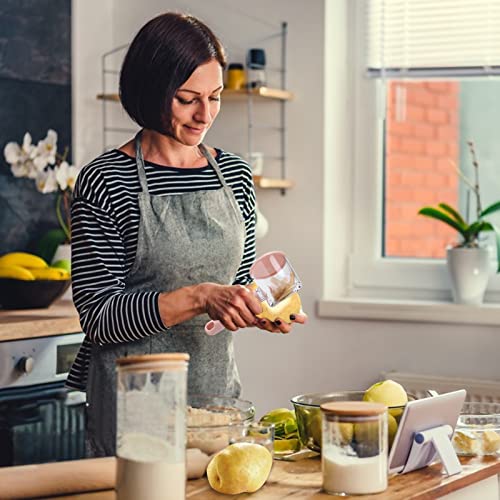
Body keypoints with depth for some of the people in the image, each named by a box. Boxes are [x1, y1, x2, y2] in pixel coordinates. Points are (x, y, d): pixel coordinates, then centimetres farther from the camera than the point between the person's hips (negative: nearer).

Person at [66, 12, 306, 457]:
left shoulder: (235, 175, 7)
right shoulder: (106, 181, -10)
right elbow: (99, 316, -14)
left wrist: (260, 312, -6)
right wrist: (199, 297, -24)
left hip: (216, 383, 5)